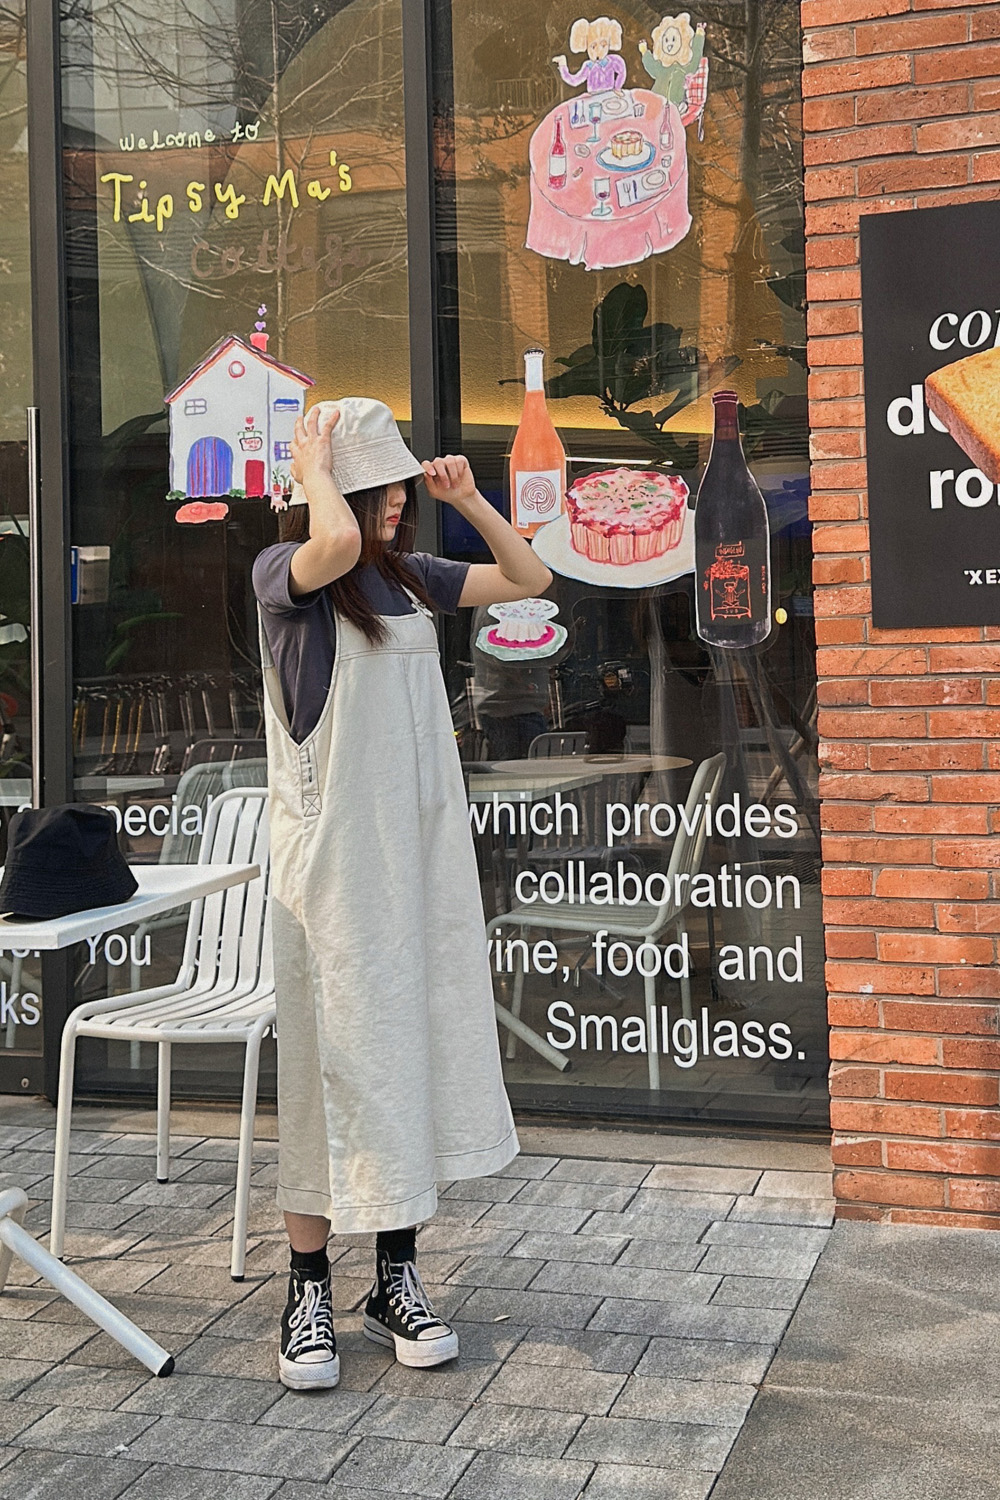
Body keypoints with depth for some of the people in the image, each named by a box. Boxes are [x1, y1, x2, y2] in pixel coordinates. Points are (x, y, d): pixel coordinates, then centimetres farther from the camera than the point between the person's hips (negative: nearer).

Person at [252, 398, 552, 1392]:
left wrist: (467, 498, 10)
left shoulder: (410, 577, 13)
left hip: (423, 846, 6)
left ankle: (398, 1281, 20)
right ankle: (309, 1295, 11)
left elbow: (529, 578, 20)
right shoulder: (285, 571, -6)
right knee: (331, 1060, -2)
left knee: (417, 1050, 8)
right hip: (332, 853, -6)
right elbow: (335, 541, -31)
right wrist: (313, 465, -12)